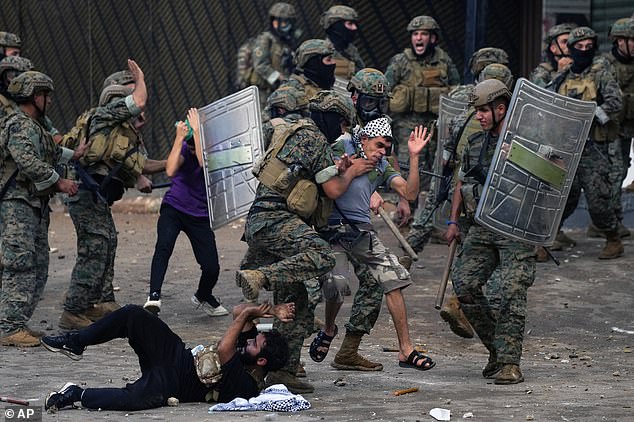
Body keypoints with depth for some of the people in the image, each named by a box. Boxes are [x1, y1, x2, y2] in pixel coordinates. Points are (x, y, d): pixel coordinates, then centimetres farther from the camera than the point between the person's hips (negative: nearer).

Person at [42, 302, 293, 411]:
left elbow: (223, 350, -34)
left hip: (169, 384, -9)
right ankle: (74, 343, 5)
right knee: (132, 314, -9)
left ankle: (77, 395, -17)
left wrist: (250, 314, -26)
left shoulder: (247, 387, -24)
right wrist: (271, 311, -6)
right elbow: (239, 312, 9)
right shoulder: (249, 348, 3)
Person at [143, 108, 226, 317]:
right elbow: (170, 171, -24)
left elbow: (204, 162, -33)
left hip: (201, 216, 0)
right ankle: (154, 296, -36)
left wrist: (197, 130, -32)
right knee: (164, 246, -30)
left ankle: (203, 297, 29)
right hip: (173, 208, 0)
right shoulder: (185, 149, -5)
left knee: (212, 268, -4)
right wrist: (179, 138, -27)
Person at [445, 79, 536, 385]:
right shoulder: (475, 144, 15)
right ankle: (496, 347, 10)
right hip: (481, 230, 6)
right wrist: (453, 221, 17)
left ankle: (510, 362, -8)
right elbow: (461, 184, 24)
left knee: (511, 292, -12)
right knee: (464, 284, -6)